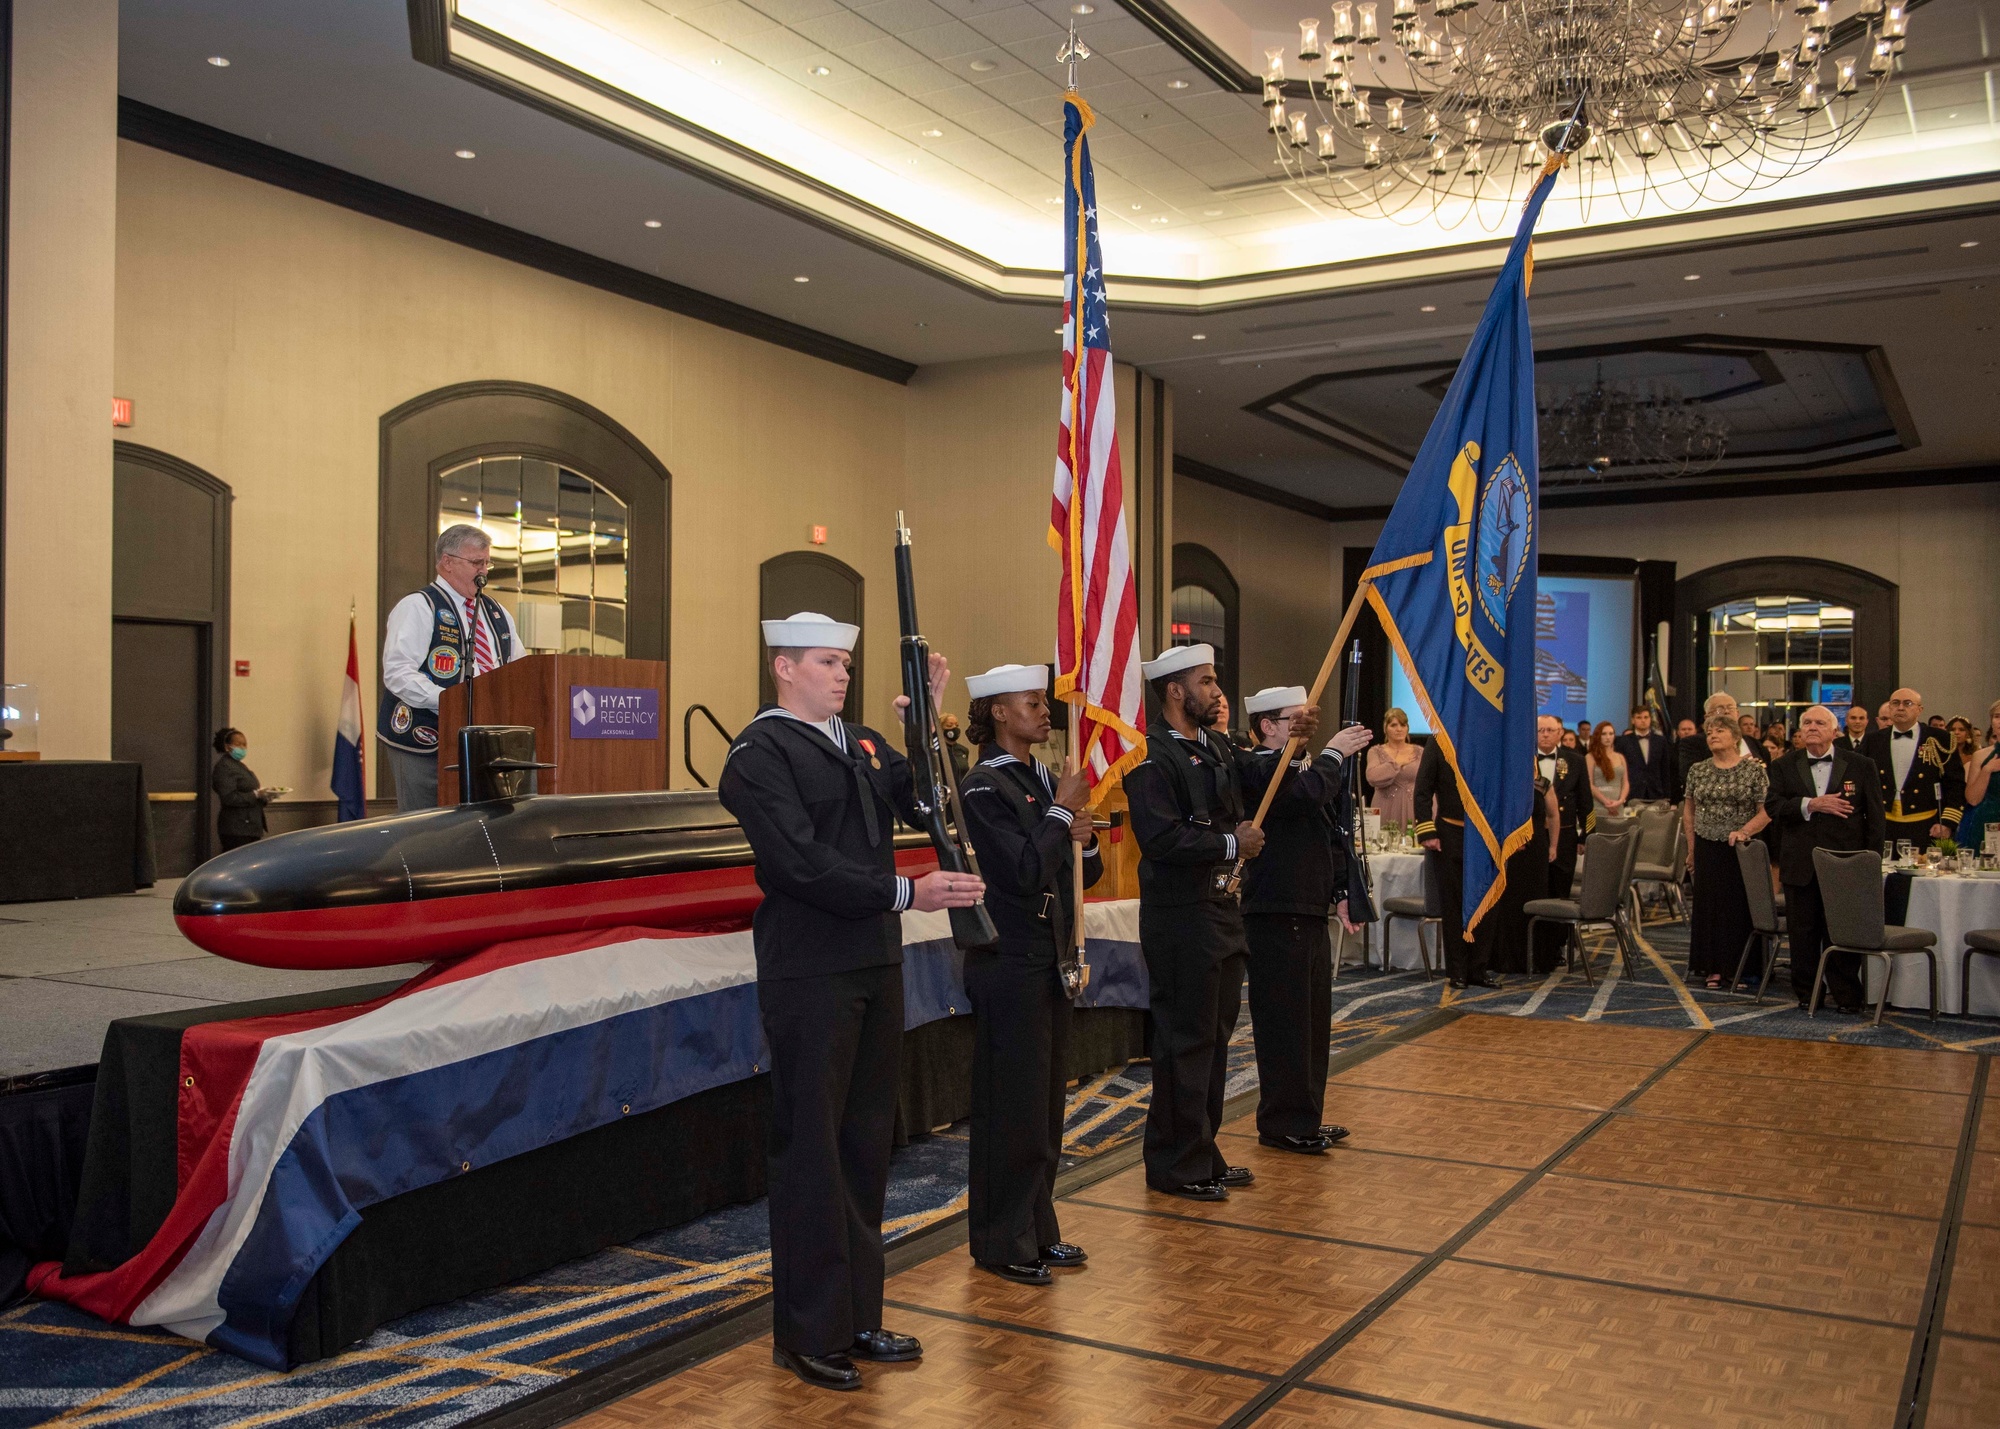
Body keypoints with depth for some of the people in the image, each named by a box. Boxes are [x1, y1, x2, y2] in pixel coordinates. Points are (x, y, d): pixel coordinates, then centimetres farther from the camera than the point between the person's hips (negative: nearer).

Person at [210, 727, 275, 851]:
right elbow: (229, 797, -20)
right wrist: (256, 794, -23)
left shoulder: (240, 766, 22)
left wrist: (264, 796, 9)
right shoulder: (224, 767, -8)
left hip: (250, 829, 9)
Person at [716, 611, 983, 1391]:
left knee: (866, 1143, 14)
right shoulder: (759, 753, -9)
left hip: (876, 966, 8)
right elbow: (802, 864, -20)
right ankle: (808, 1333, 13)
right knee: (811, 1151, 1)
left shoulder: (863, 742, 15)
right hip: (810, 976, -7)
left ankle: (858, 1315, 26)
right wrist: (906, 892, -22)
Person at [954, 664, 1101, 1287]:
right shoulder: (984, 786, -13)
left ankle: (1038, 1230, 26)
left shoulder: (1045, 781, 12)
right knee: (1011, 1105, -1)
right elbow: (1025, 870, -23)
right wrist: (1062, 812, -13)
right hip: (1008, 963, -8)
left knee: (1045, 1102, 14)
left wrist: (1083, 838, -6)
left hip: (1049, 961, 8)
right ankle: (1002, 1242, 11)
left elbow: (1087, 872, 15)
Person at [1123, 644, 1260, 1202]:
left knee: (1214, 1037, 16)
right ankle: (1177, 1166, 10)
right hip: (1179, 916, -9)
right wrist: (1232, 844, -16)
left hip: (1222, 908, 9)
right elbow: (1163, 839, -24)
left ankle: (1204, 1154, 28)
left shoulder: (1217, 747, 12)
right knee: (1185, 1041, -2)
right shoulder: (1152, 757, -16)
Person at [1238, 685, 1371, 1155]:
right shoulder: (1258, 768, -12)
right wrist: (1335, 753, -17)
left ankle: (1306, 1118, 26)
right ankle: (1283, 1124, 7)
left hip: (1310, 912, 10)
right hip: (1276, 916, -10)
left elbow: (1329, 838, 23)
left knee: (1314, 1019, 15)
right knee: (1285, 1021, -3)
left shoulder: (1303, 767, 18)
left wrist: (1341, 894, 16)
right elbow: (1304, 797, -30)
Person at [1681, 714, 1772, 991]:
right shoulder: (1697, 771, 6)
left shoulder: (1754, 770, -5)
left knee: (1739, 907, -2)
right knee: (1708, 906, 3)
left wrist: (1744, 831, -21)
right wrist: (1692, 849, 11)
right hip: (1707, 850, 3)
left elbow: (1766, 811, -7)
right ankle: (1714, 968, 10)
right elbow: (1688, 810, 13)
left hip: (1740, 849, -3)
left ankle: (1739, 967, 7)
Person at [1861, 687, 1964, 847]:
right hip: (1882, 826, 2)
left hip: (1925, 828, -2)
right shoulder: (1874, 740, 9)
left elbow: (1956, 784, 2)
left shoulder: (1939, 740, 2)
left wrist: (1947, 823, -5)